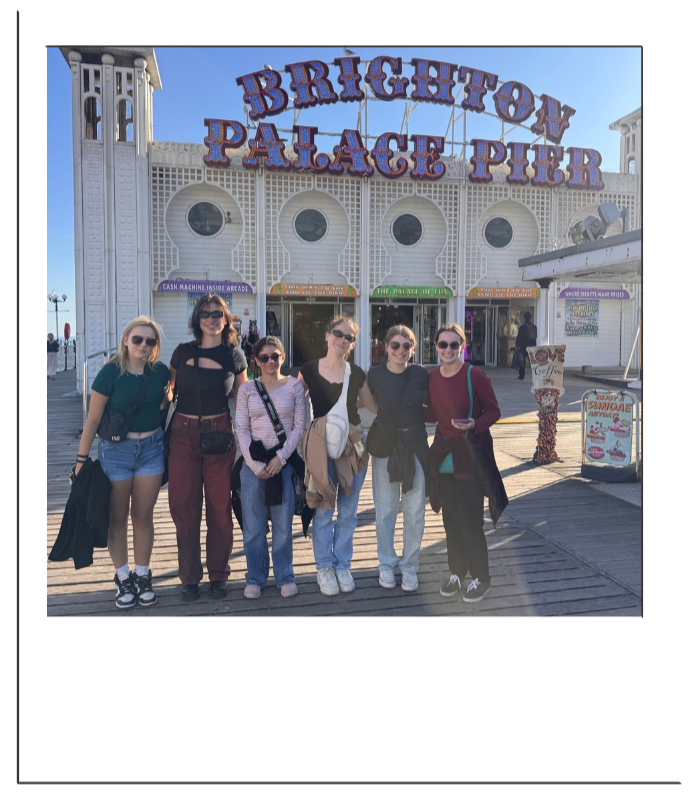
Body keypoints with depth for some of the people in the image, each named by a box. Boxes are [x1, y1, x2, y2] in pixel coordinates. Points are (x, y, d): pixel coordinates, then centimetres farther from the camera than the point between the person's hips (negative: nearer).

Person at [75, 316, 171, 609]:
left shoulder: (160, 371, -2)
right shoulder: (111, 372, -12)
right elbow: (93, 419, -8)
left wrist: (170, 395, -4)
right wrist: (82, 459, -8)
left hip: (151, 447, 3)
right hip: (115, 449, -2)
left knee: (143, 516, 10)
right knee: (117, 518, 8)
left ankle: (143, 576, 24)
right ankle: (122, 578, 22)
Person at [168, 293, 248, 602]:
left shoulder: (234, 355, 2)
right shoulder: (183, 352, 3)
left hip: (219, 434, -1)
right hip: (183, 434, 1)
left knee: (219, 506, 5)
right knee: (184, 506, 4)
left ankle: (218, 575, 21)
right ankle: (190, 577, 19)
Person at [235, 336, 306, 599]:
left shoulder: (294, 386, 4)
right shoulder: (246, 389, 6)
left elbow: (299, 426, 2)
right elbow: (241, 429, 3)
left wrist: (280, 458, -8)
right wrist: (255, 464, -7)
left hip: (284, 462, -1)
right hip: (253, 463, 1)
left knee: (284, 525, 3)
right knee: (253, 526, 6)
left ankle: (284, 576, 19)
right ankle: (255, 578, 20)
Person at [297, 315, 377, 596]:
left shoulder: (357, 374, 3)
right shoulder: (309, 370, -1)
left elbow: (374, 407, 11)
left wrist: (353, 400, 2)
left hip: (353, 442, 2)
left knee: (348, 510, 9)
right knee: (323, 509, 2)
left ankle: (342, 565, 24)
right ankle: (324, 567, 18)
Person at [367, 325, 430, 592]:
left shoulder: (420, 374, -4)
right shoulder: (375, 374, -4)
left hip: (416, 447, 0)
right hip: (385, 447, 0)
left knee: (415, 511, 6)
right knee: (385, 510, 9)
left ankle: (409, 566, 23)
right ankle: (386, 564, 27)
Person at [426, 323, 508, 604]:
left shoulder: (474, 375, -14)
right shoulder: (432, 377, 2)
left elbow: (494, 411, -8)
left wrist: (474, 425, -25)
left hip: (471, 455, -5)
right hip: (443, 454, 5)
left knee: (470, 521, 0)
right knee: (450, 518, 14)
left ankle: (480, 577, 21)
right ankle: (456, 572, 32)